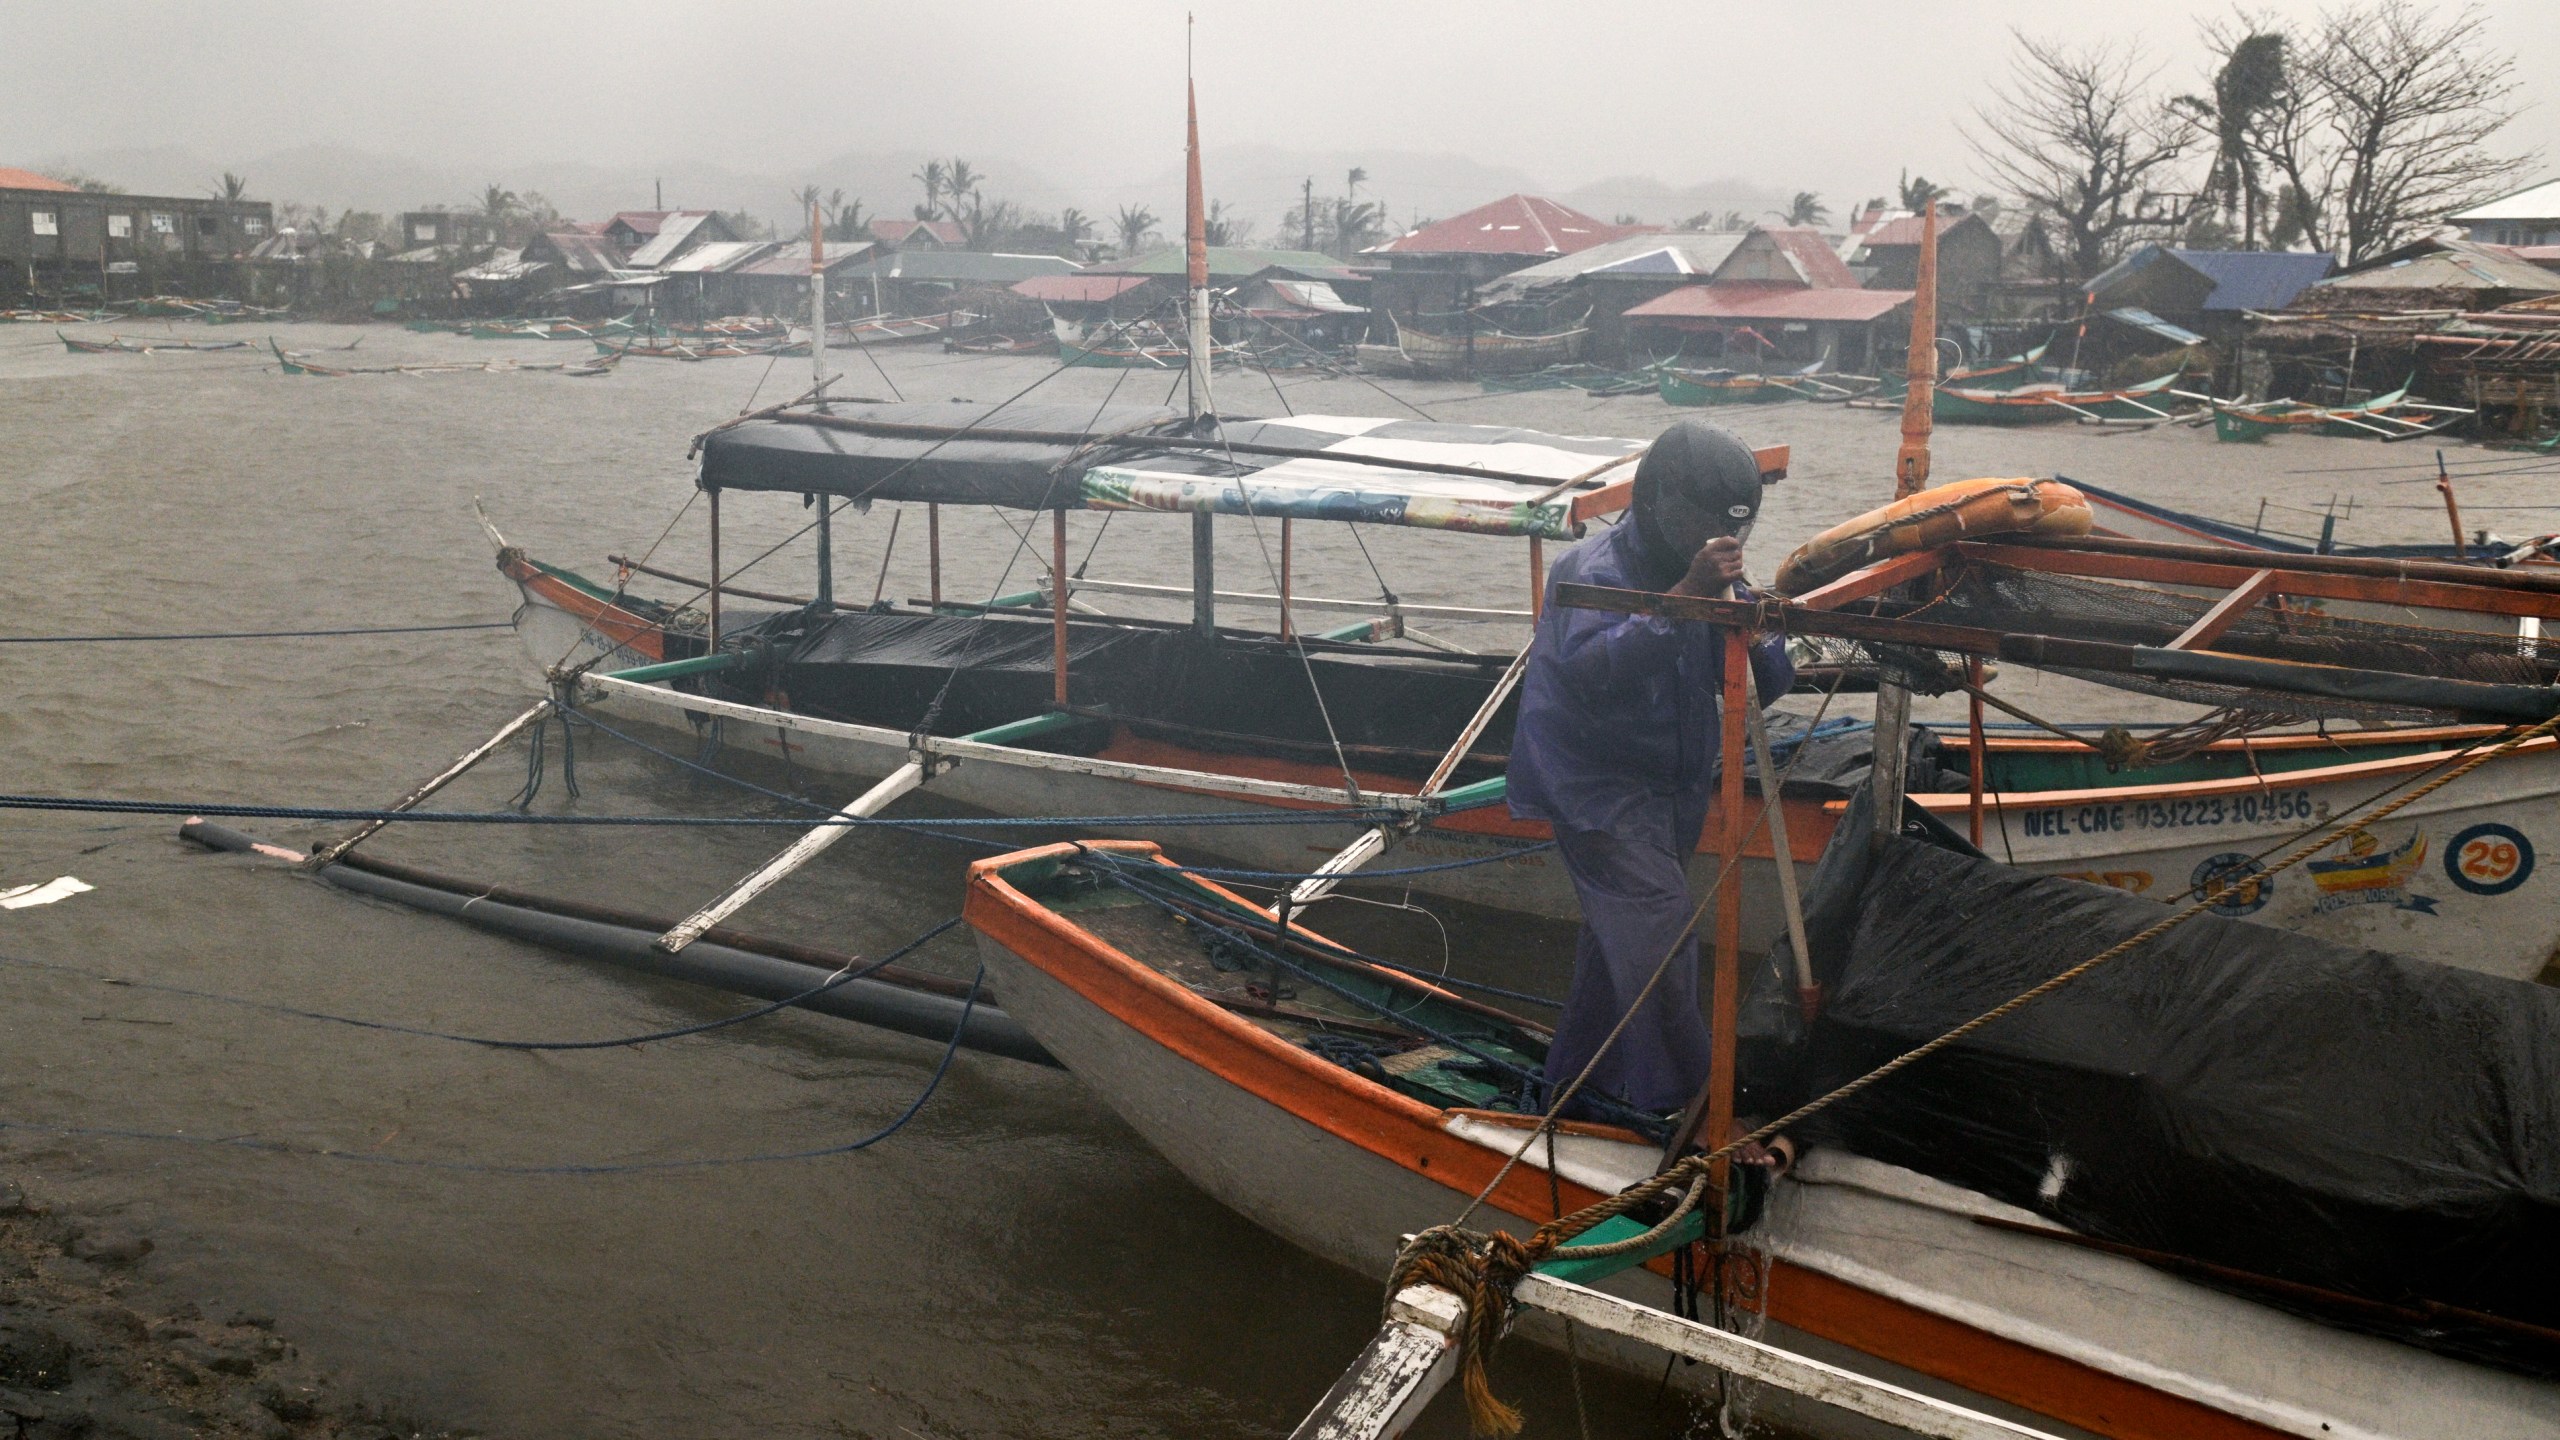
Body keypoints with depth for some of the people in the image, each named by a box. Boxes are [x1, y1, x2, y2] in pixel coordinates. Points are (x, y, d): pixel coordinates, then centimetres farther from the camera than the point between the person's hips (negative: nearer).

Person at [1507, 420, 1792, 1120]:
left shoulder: (1704, 576, 4)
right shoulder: (1593, 570, -17)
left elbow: (1764, 687, 1)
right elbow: (1588, 668, -37)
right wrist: (1684, 597, -41)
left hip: (1672, 787, 8)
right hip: (1598, 787, -8)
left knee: (1620, 937, 15)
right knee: (1662, 924, -16)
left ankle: (1573, 1079, 30)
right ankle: (1688, 1098, -7)